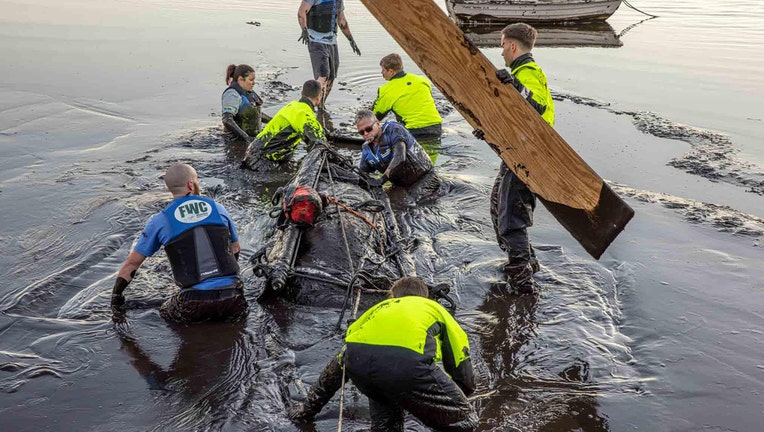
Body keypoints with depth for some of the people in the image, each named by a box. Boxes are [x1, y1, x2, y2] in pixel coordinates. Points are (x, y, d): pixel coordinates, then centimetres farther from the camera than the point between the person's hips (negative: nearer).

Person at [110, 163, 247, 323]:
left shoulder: (160, 221, 5)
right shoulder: (217, 208, 10)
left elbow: (132, 263, 8)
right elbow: (235, 249, 23)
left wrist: (116, 298, 19)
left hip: (195, 302, -1)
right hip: (232, 297, 1)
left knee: (165, 313, 29)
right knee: (240, 310, 33)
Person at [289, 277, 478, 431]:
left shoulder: (381, 308, 43)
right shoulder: (434, 308, 36)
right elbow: (462, 365, 28)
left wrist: (308, 408, 61)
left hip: (358, 357, 4)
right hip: (407, 361, -4)